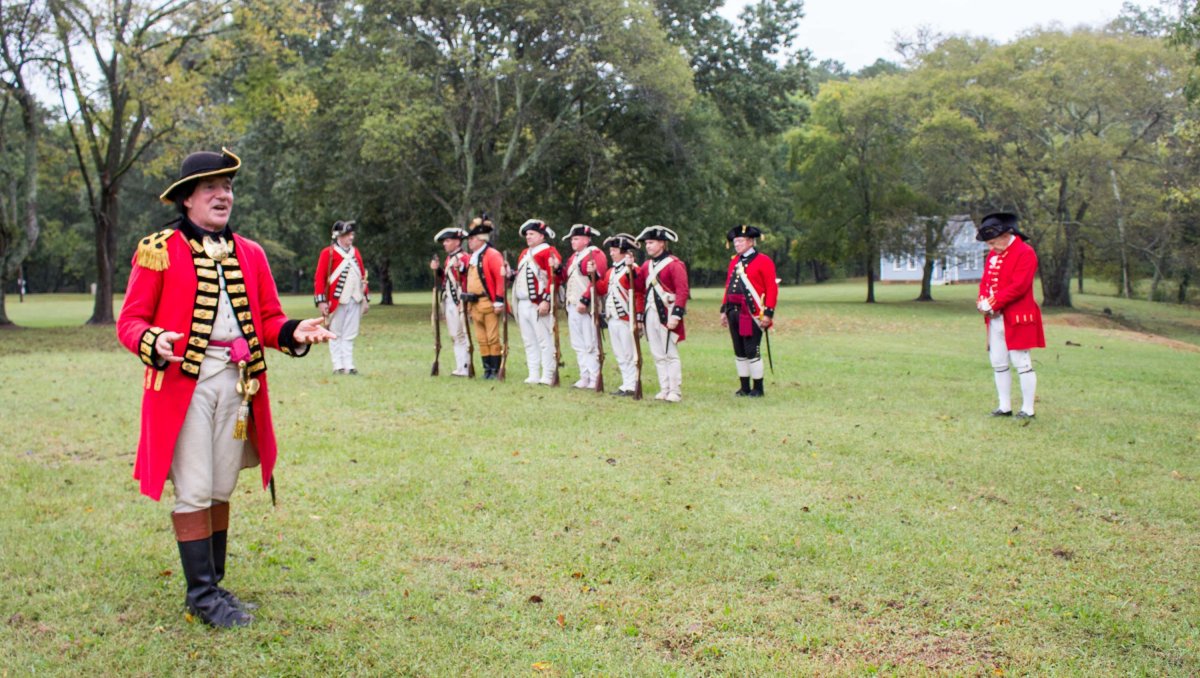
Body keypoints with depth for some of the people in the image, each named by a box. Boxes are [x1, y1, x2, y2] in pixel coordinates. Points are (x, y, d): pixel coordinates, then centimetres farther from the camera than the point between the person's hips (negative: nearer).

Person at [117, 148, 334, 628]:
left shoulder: (249, 253, 13)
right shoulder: (158, 250, -1)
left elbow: (268, 319, 13)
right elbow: (130, 321, -3)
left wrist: (294, 332, -9)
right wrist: (154, 342, -25)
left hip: (236, 381, 4)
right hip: (183, 382, -4)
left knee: (221, 491, 11)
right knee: (194, 492, -3)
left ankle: (213, 587, 24)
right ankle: (202, 593, 10)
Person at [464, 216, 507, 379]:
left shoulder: (492, 255, -10)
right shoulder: (472, 257, 17)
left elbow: (501, 278, -17)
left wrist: (499, 302, -20)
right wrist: (468, 301, 18)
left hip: (488, 304, -8)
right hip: (474, 304, 9)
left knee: (493, 338, -4)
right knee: (481, 339, 10)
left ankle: (495, 370, 2)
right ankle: (487, 369, 16)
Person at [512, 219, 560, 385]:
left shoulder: (549, 252, -7)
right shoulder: (524, 254, 20)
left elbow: (554, 278, -15)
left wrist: (546, 300, -21)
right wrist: (510, 274, 4)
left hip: (539, 304, -9)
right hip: (523, 303, 9)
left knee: (544, 340, -6)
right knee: (529, 341, 11)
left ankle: (547, 376, -3)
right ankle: (533, 375, 16)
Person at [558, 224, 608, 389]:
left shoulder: (595, 254, -9)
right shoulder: (574, 257, 20)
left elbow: (597, 280, -19)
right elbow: (566, 278, 21)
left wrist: (585, 300, -24)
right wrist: (557, 269, 1)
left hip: (587, 307, -9)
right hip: (573, 307, 9)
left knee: (590, 345, -7)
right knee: (578, 345, 12)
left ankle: (594, 380, -3)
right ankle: (585, 377, 19)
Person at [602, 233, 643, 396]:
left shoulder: (632, 270, -10)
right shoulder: (611, 271, 14)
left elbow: (640, 295, -15)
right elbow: (603, 290, 18)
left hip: (627, 319, -8)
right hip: (613, 319, 8)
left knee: (629, 354, -3)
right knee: (619, 354, 12)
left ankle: (631, 386, 3)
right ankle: (627, 383, 20)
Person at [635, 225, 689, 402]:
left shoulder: (674, 264, -9)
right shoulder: (647, 264, 14)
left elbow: (682, 291, -14)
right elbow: (640, 287, 14)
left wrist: (676, 315, -21)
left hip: (667, 316, -7)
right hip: (650, 315, 7)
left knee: (671, 354, -3)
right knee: (658, 356, 9)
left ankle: (675, 392, 2)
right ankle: (664, 390, 16)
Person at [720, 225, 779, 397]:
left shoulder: (763, 261, -5)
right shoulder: (734, 261, 16)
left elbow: (772, 289, -9)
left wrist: (768, 313, -15)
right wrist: (724, 309, 15)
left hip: (752, 313, -7)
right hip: (734, 312, 7)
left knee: (752, 351, -5)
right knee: (739, 352, 10)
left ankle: (758, 388, 5)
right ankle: (745, 387, 19)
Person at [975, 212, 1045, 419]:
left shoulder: (1025, 253, -12)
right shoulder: (993, 254, 14)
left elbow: (1018, 286, -20)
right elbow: (985, 281, 14)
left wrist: (993, 303, -18)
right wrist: (983, 302, -5)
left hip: (1017, 319, -8)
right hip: (995, 318, 8)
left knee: (1021, 363, -4)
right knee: (998, 363, 11)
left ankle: (1028, 410, 2)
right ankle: (1005, 407, 19)